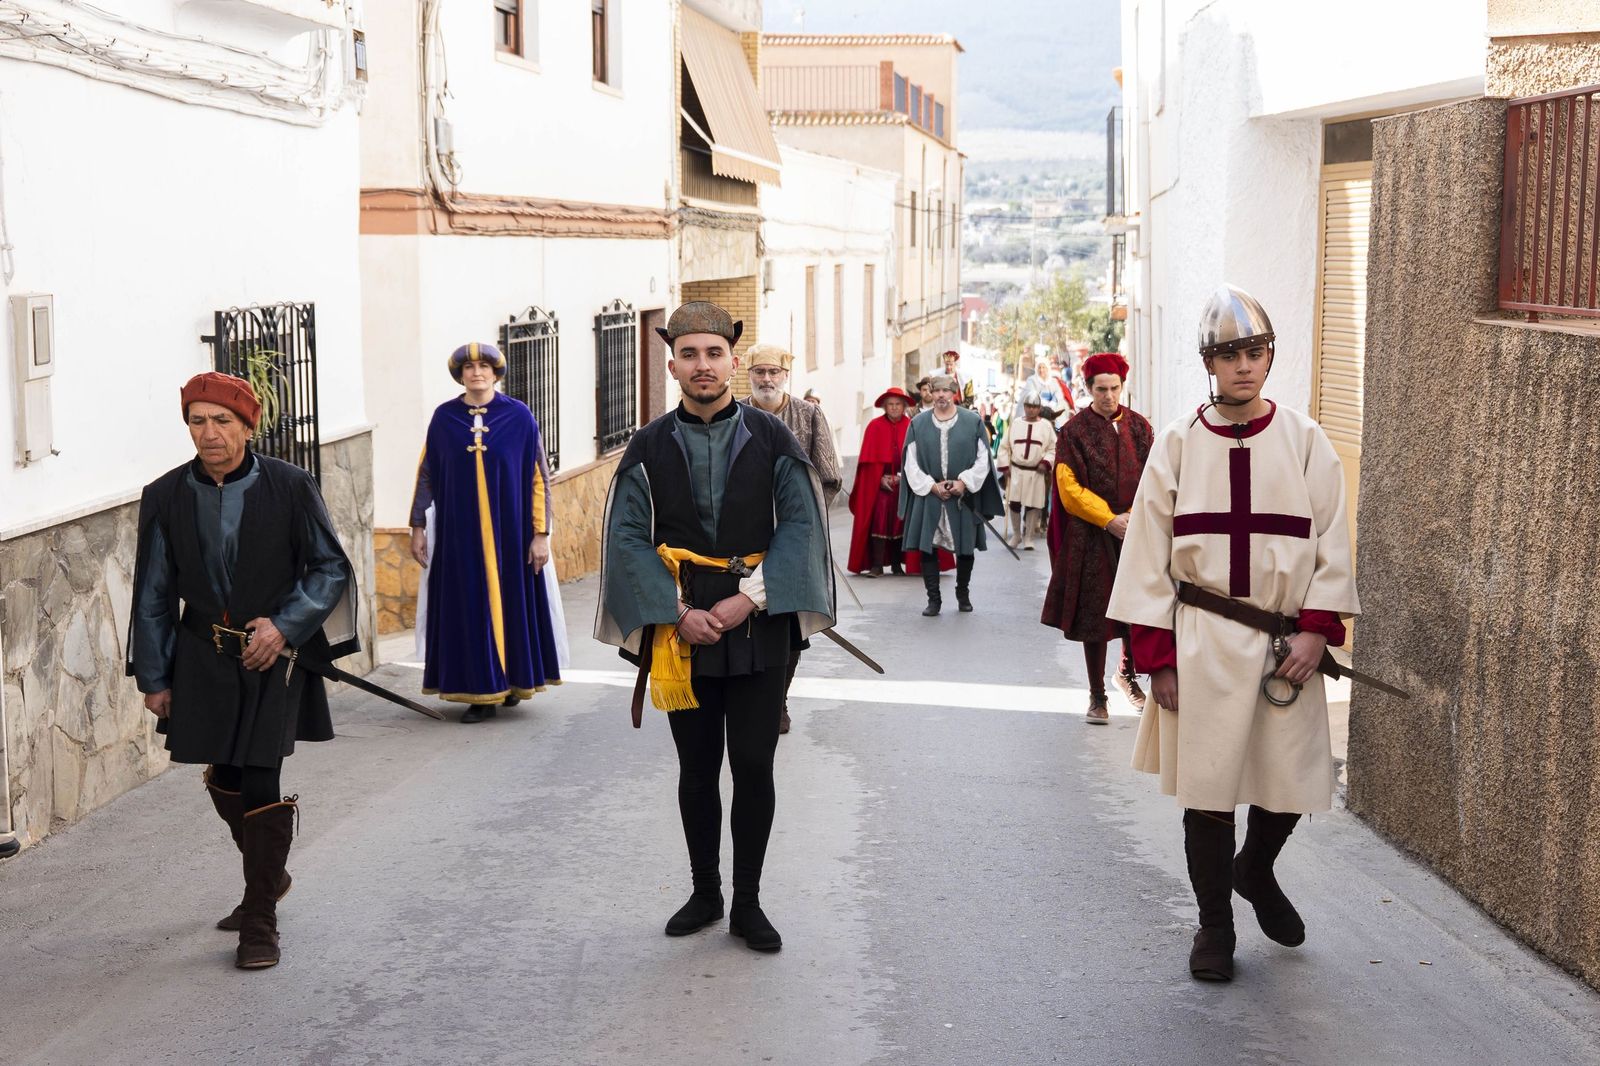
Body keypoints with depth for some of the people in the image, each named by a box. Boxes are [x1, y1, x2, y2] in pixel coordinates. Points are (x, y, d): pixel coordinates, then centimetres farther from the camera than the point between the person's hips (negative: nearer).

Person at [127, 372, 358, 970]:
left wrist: (284, 626, -14)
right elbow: (154, 593, 6)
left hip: (273, 655, -3)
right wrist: (154, 678, 5)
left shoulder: (289, 488, -8)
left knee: (260, 785, -6)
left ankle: (260, 924, 5)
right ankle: (268, 877, 40)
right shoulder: (166, 497, -1)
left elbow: (331, 568, -1)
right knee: (224, 781, 13)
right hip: (203, 657, 3)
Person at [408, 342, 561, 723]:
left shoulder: (518, 416, -2)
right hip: (460, 534, 1)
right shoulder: (444, 418, 2)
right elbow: (426, 474, 8)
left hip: (509, 531, -1)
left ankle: (514, 680, 25)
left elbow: (538, 477, -2)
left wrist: (540, 534, -5)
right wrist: (418, 526, 4)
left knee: (511, 601, 6)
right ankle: (481, 693, 7)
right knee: (469, 606, 2)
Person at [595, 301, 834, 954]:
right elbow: (628, 536, -2)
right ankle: (705, 893, 24)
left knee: (753, 767, 1)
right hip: (681, 631, 1)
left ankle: (747, 903, 14)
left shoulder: (770, 440, -1)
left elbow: (801, 525, -5)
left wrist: (749, 598, -15)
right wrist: (678, 612, -13)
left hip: (757, 629, -1)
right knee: (697, 769, 10)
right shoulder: (650, 447, 1)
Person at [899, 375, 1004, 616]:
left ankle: (963, 594, 26)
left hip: (963, 496, 0)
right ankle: (933, 600, 4)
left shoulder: (973, 422, 2)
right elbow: (911, 463, 4)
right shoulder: (918, 423, 5)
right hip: (928, 495, 0)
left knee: (965, 548, 7)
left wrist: (964, 482, -11)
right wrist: (932, 486, -8)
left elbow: (983, 459, 2)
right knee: (927, 547, -4)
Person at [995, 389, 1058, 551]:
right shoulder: (1015, 424, 5)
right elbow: (1005, 446, 7)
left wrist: (1046, 462, -13)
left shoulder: (1046, 426, 1)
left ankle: (1028, 538, 12)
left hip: (1037, 473, -1)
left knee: (1033, 506, 1)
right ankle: (1016, 534, 19)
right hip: (1016, 471, 1)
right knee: (1014, 504, -1)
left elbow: (1053, 448, 2)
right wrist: (1005, 466, 1)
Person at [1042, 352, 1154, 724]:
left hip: (1137, 533, 2)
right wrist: (1109, 520, -13)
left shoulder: (1139, 427, 6)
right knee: (1094, 613, 1)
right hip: (1092, 536, -2)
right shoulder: (1075, 431, -2)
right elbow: (1069, 487, -6)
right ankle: (1097, 695, 11)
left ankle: (1127, 673, 30)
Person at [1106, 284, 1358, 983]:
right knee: (1208, 782, 3)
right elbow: (1148, 557, 1)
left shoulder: (1306, 442, 3)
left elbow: (1333, 544, 4)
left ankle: (1256, 871, 38)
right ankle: (1214, 923, 21)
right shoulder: (1176, 446, 0)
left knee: (1293, 780, 6)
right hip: (1202, 643, -1)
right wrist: (1158, 656, -3)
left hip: (1285, 643, 1)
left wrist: (1315, 630, -6)